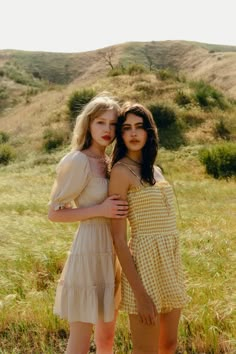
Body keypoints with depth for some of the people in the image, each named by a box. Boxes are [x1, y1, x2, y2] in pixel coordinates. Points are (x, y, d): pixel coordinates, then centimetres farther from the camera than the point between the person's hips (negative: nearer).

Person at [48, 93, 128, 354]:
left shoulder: (107, 162, 11)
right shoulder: (79, 160, -13)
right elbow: (53, 213, -14)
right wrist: (100, 210, -20)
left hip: (110, 253, 8)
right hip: (89, 250, -8)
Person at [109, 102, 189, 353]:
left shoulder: (154, 169, 11)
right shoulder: (121, 171, -12)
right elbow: (118, 237, -16)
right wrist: (139, 293, -19)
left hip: (170, 259, 8)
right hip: (144, 259, -7)